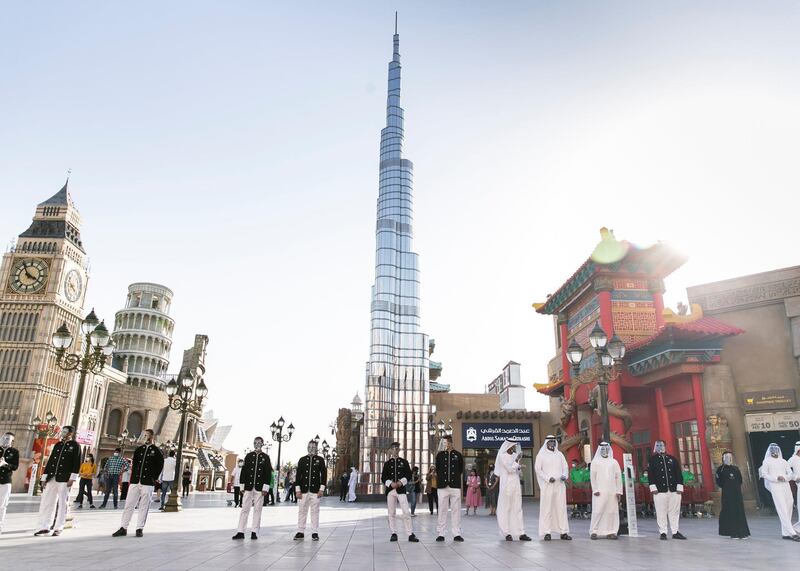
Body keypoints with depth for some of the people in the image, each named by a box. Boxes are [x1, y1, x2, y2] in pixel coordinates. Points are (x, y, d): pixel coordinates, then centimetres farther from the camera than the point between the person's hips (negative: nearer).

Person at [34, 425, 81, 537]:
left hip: (64, 479, -6)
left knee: (62, 504, 0)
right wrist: (44, 477, 9)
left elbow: (77, 463, -6)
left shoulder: (75, 445, 0)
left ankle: (58, 528, 8)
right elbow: (50, 461, 15)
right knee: (46, 502, 5)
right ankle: (44, 527, 13)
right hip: (51, 478, 6)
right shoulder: (58, 445, 16)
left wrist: (72, 478, -13)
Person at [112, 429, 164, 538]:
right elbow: (134, 464, 15)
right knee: (129, 504, 4)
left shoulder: (156, 451, 1)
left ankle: (140, 529, 8)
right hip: (135, 481, 4)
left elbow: (160, 466, 0)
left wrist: (154, 478, -4)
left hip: (147, 483, -4)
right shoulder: (139, 450, 13)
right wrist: (132, 478, 6)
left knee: (144, 507, 1)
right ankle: (123, 528, 10)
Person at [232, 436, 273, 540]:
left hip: (260, 488, -1)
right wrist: (242, 485, 2)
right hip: (248, 486, 1)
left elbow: (268, 473, 0)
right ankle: (240, 532, 4)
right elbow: (244, 471, 7)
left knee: (257, 509, 2)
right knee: (245, 509, 1)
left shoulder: (265, 457, 4)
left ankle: (254, 532, 8)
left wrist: (265, 487, -7)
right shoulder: (248, 456, 8)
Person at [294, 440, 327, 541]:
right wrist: (297, 490, -3)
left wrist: (321, 489, -5)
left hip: (315, 490, -1)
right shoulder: (302, 460, 7)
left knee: (315, 512, 2)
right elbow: (298, 475, 5)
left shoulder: (320, 460, 5)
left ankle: (315, 533, 8)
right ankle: (300, 532, 14)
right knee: (302, 511, 5)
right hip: (303, 490, 1)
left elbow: (323, 475, 2)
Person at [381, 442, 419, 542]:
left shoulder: (404, 462, 8)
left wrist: (401, 482, -12)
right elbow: (383, 478, 5)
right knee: (391, 513, 4)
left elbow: (409, 475, 5)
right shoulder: (387, 463, 9)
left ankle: (410, 534, -5)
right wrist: (390, 483, -13)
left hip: (401, 489, -1)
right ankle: (394, 533, 14)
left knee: (406, 512, -9)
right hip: (390, 490, 1)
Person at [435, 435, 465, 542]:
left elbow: (461, 471, 10)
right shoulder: (440, 455, 7)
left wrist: (459, 483, 7)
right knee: (442, 510, 2)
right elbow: (437, 470, 10)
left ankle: (457, 534, 8)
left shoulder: (458, 455, 6)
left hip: (455, 486, 0)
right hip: (442, 486, 0)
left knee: (456, 510, 2)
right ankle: (440, 534, 8)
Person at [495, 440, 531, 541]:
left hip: (516, 484, 7)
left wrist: (519, 467, -2)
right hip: (506, 484, -6)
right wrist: (517, 460, -15)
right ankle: (507, 533, 2)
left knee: (517, 509, 6)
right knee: (505, 508, -2)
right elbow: (510, 469, -15)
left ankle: (521, 533, 7)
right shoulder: (502, 456, -7)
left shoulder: (515, 455, 13)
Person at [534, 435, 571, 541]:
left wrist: (564, 475, -7)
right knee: (547, 508, -4)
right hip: (547, 485, -3)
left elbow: (565, 467, 14)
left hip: (560, 485, 3)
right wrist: (548, 478, -14)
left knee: (561, 507, 2)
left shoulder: (559, 454, 13)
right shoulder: (541, 455, 2)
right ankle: (547, 532, 0)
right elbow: (537, 469, -2)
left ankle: (563, 532, 6)